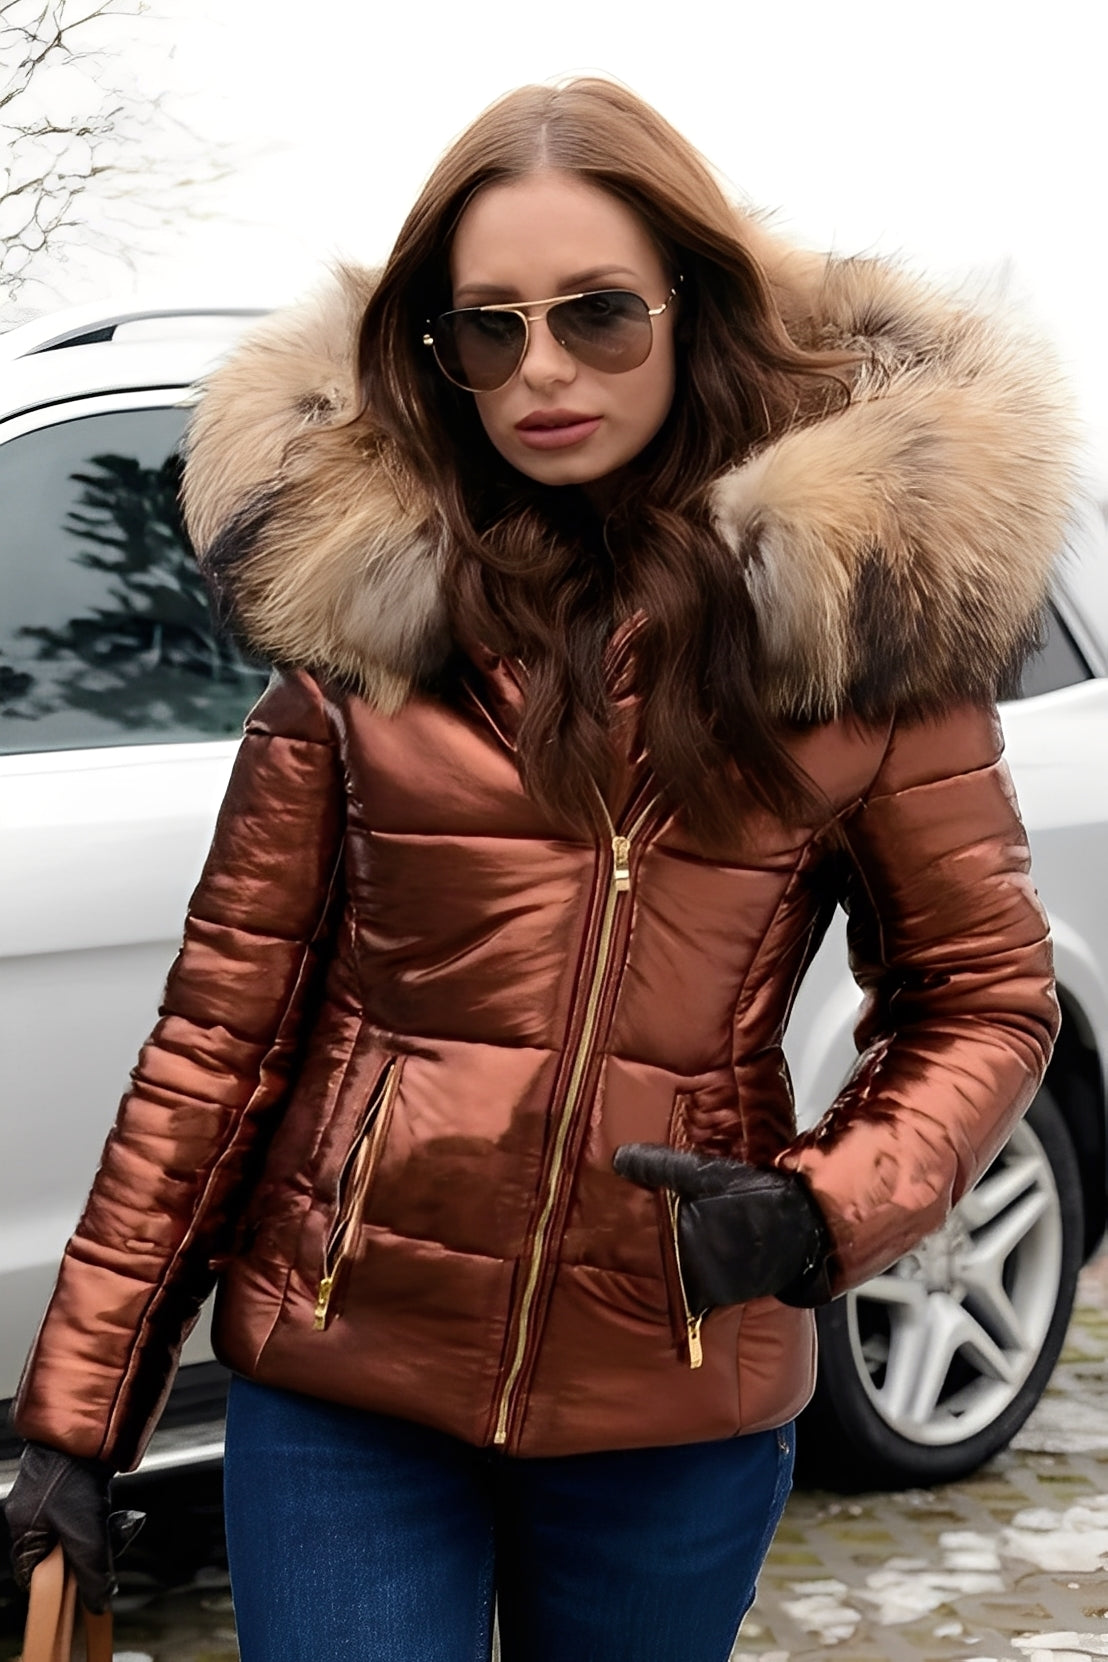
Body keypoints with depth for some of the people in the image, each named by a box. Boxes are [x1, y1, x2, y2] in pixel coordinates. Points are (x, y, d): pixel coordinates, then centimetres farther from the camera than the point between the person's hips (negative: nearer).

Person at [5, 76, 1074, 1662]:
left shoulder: (859, 596, -6)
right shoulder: (361, 592, -3)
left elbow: (983, 996, 1)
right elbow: (228, 1009, 0)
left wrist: (822, 1214, -18)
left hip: (675, 1398, 0)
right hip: (346, 1369, 0)